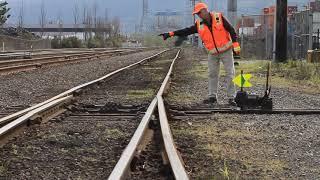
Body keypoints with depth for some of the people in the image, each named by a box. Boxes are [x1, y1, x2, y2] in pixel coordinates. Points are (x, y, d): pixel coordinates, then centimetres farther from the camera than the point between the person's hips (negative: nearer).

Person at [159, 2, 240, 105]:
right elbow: (186, 31, -1)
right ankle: (213, 97, 15)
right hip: (212, 53, 4)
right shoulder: (199, 25, 1)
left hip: (226, 51, -4)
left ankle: (231, 98, 1)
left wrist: (235, 45, -14)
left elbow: (231, 30, -8)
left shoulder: (219, 17, -10)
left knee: (230, 74, -3)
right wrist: (171, 34, -10)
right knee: (212, 74, 6)